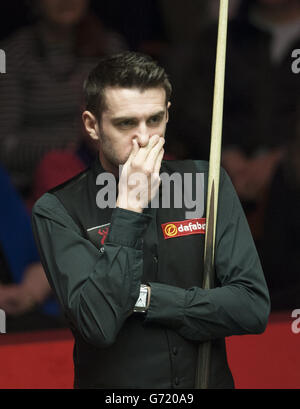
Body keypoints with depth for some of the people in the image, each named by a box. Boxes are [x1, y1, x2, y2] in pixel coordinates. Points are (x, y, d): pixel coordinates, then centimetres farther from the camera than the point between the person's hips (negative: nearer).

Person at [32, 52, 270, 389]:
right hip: (114, 389, -2)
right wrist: (129, 208, -15)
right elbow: (98, 325, -16)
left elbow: (254, 308, -3)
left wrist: (143, 298, -10)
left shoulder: (206, 184, 3)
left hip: (208, 377, 2)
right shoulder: (58, 210, -4)